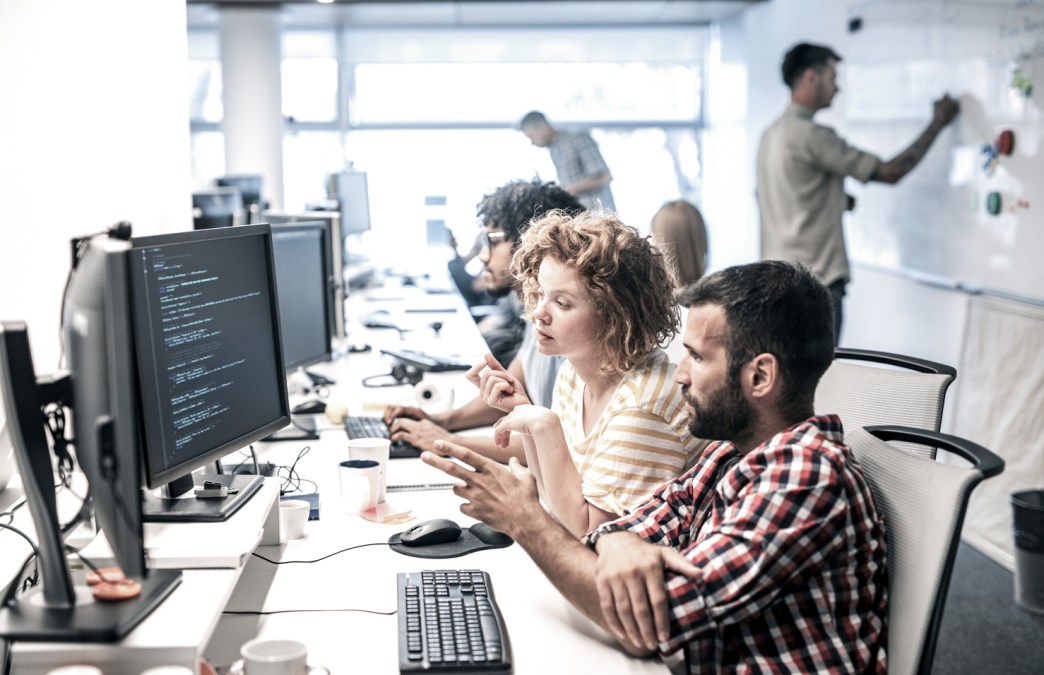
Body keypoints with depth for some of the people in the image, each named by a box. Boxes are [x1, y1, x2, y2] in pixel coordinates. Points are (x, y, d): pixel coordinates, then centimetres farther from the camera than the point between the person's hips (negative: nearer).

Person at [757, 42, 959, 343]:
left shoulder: (771, 134, 13)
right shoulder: (811, 135, -15)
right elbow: (890, 171, -13)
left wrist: (837, 201, 16)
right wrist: (937, 123, -1)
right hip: (814, 282, -9)